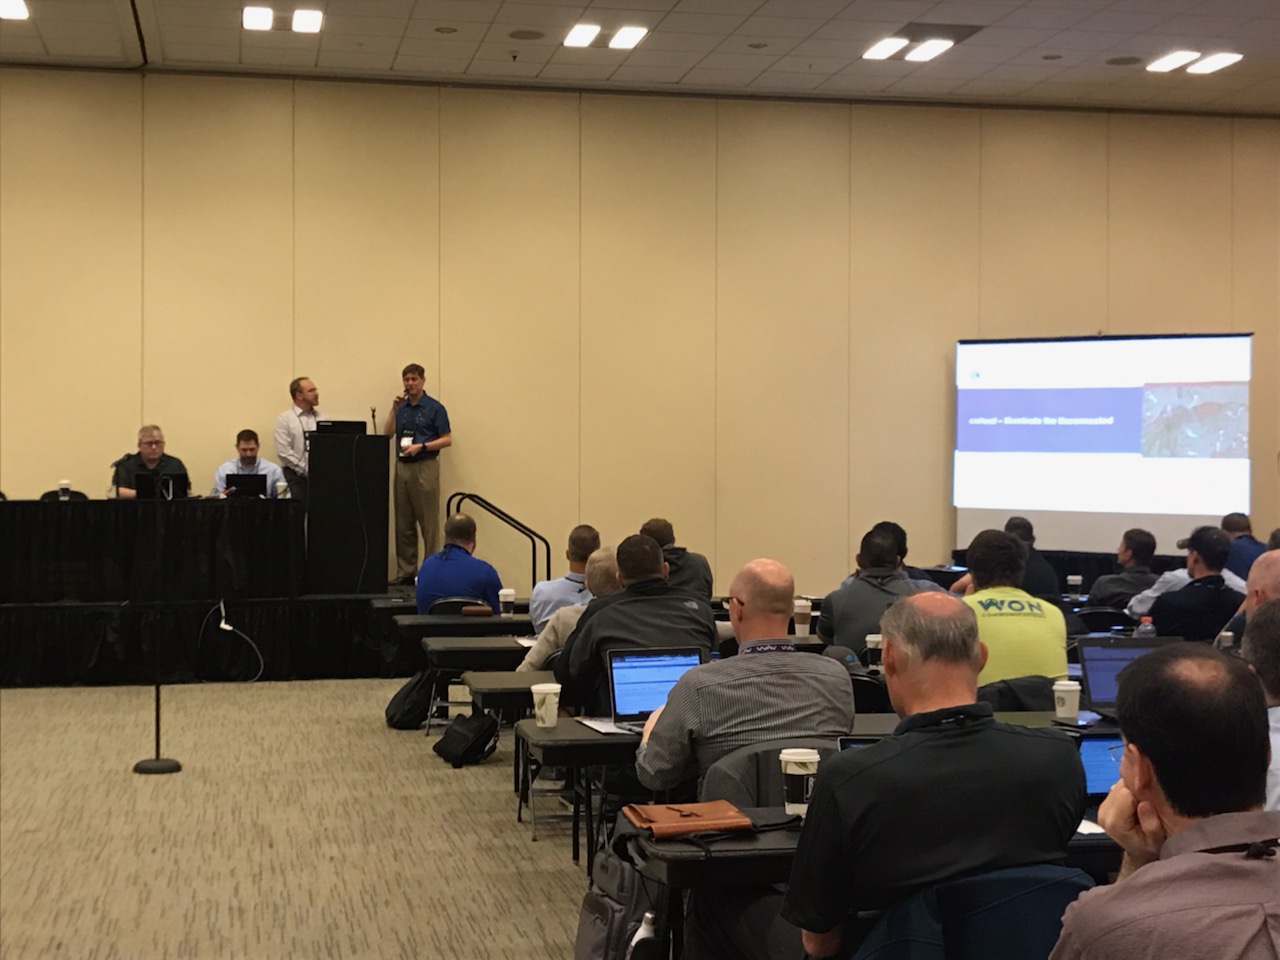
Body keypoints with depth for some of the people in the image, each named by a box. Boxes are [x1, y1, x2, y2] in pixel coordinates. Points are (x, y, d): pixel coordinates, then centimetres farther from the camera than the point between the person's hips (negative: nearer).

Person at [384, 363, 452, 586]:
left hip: (425, 467, -6)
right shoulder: (401, 407, 13)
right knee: (403, 524, 6)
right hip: (402, 467, 6)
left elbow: (447, 440, -6)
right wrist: (393, 410, -6)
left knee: (429, 522, -4)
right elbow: (387, 434, 5)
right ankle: (405, 572, 11)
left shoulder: (434, 408, -3)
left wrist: (421, 446, -16)